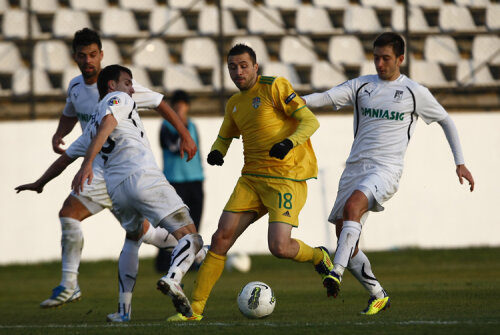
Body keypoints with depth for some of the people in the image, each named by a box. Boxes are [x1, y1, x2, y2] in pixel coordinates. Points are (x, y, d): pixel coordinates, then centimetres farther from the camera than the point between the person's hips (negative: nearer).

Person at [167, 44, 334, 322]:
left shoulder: (275, 87, -7)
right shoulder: (234, 103, 14)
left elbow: (310, 121, -11)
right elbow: (225, 136, 29)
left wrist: (289, 142, -29)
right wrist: (217, 152, 5)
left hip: (287, 178, -6)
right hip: (252, 178, 6)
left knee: (279, 247, -19)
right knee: (221, 238, -5)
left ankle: (319, 257, 15)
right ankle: (195, 308, 0)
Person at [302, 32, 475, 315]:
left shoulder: (415, 93, 5)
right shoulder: (361, 86, 12)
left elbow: (446, 121, 17)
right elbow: (326, 98, -2)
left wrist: (460, 163, 14)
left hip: (386, 169, -5)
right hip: (355, 167, 5)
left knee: (353, 205, -34)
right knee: (345, 242, 0)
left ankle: (336, 272, -42)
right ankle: (379, 296, 17)